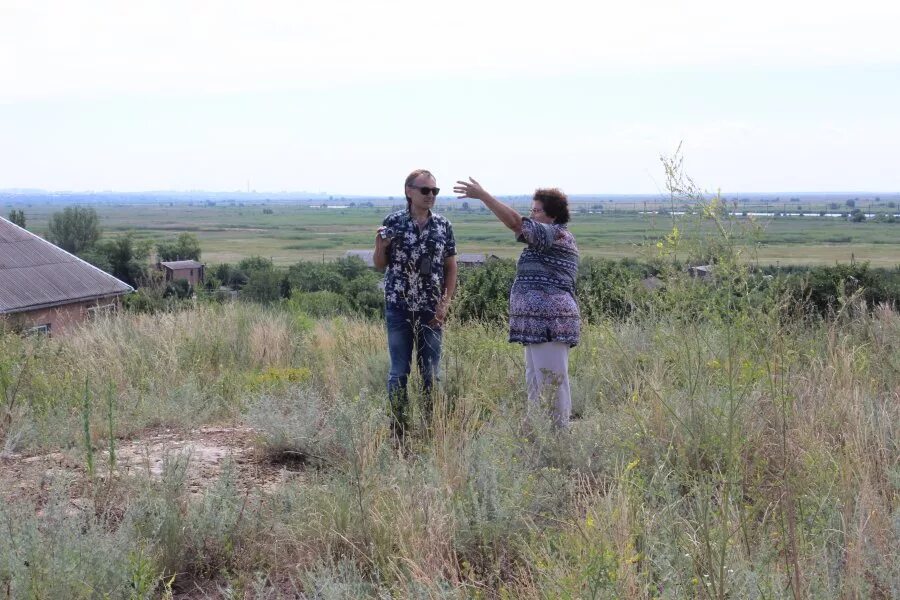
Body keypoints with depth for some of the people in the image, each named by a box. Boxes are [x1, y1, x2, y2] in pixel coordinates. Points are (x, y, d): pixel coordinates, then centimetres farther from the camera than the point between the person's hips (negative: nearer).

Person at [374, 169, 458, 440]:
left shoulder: (443, 226, 2)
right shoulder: (393, 222, -4)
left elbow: (451, 267, 8)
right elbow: (380, 265, 2)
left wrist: (445, 303, -1)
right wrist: (380, 245, -18)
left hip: (431, 310, 2)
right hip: (399, 308, -2)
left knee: (431, 372, 8)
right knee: (399, 372, 5)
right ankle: (398, 431, 13)